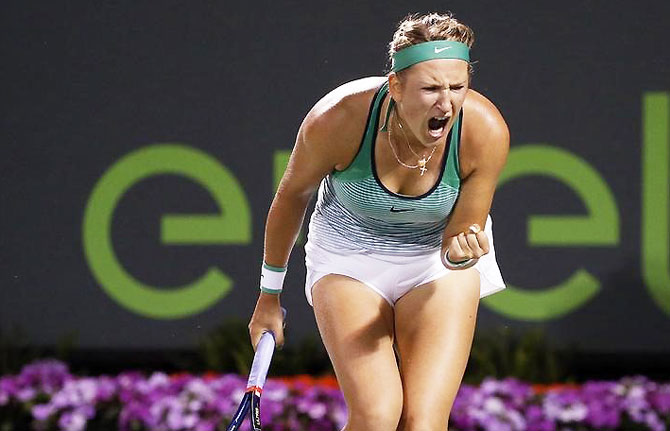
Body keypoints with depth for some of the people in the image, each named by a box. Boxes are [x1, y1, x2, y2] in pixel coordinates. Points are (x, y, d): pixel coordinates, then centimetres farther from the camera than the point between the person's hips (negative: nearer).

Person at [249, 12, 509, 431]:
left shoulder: (486, 131, -25)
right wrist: (270, 294, 4)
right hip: (349, 259, -1)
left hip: (438, 261, 1)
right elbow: (293, 195, -6)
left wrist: (461, 251, -36)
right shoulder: (338, 118, -28)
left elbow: (459, 235, -11)